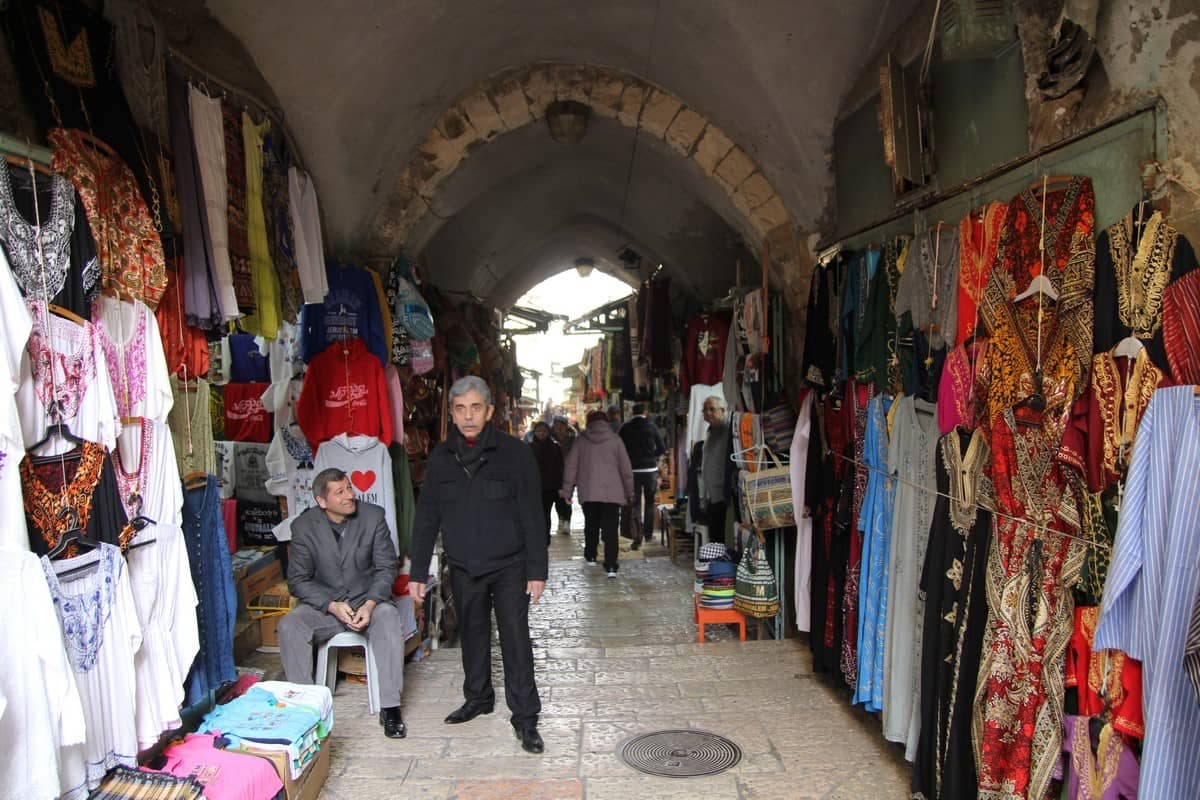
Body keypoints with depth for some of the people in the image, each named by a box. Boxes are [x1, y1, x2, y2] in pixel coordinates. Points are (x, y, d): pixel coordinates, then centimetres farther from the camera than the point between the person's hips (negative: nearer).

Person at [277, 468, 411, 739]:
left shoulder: (373, 516, -6)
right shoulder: (304, 526, -6)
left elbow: (386, 568, -4)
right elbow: (298, 580, -4)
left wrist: (370, 604, -22)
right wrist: (332, 605, -21)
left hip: (367, 601, -1)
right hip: (324, 604, 1)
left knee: (388, 617, -33)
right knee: (289, 625, -28)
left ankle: (390, 707, -27)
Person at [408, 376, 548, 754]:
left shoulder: (514, 453, -8)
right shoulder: (440, 458, 1)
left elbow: (531, 516, -8)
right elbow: (426, 518, 6)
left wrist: (537, 570, -10)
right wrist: (418, 572, 4)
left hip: (509, 566, -3)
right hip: (463, 568, 4)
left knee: (515, 639, -3)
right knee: (472, 635, 16)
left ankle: (525, 718, 8)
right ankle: (478, 697, 36)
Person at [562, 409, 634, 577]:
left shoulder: (581, 440, 3)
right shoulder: (615, 440, 1)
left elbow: (571, 466, 3)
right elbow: (626, 468, 2)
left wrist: (567, 491, 10)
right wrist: (629, 493, 10)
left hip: (589, 492, 2)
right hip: (612, 492, -1)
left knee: (591, 525, 20)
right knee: (610, 529, -2)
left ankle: (590, 556, 31)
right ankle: (611, 566, -8)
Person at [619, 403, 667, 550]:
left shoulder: (625, 428, -3)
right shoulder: (651, 427, -3)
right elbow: (662, 448, -4)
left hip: (633, 470, 0)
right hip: (650, 469, 1)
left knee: (635, 504, 2)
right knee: (649, 502, 17)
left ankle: (637, 537, -6)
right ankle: (648, 533, 22)